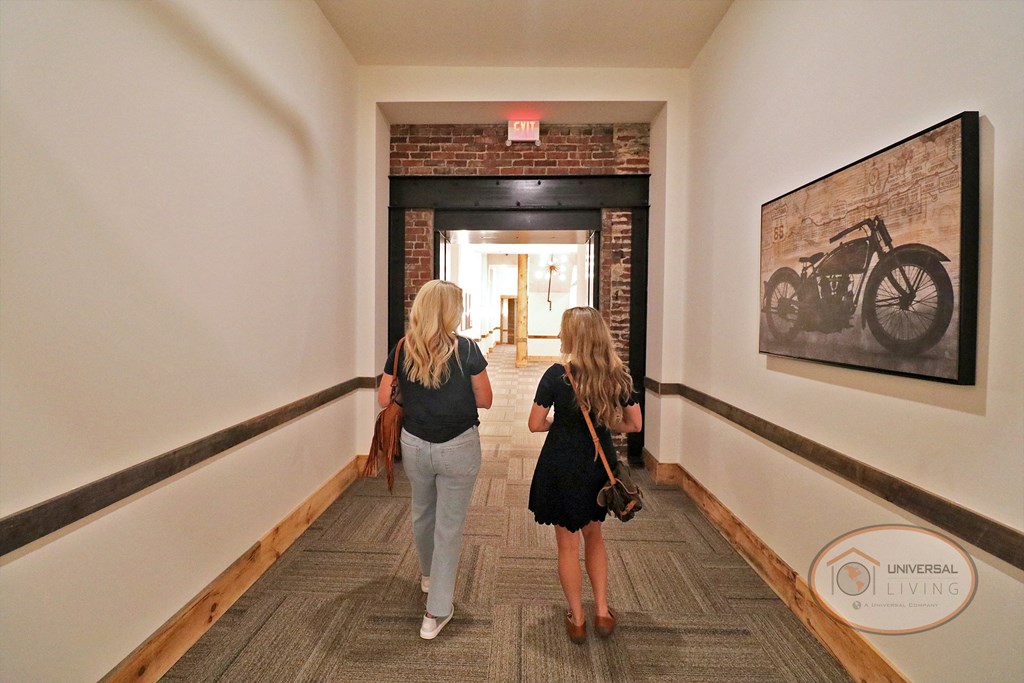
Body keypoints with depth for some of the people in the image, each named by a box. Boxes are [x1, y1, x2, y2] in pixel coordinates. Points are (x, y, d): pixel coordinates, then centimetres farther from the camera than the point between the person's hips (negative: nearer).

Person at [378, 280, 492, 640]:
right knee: (449, 525, 10)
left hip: (414, 445, 4)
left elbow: (383, 399, 1)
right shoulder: (467, 350, -15)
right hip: (458, 448, -4)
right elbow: (484, 400, -8)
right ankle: (437, 611, 21)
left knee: (422, 513, 26)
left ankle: (428, 576, 52)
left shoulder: (401, 350, -6)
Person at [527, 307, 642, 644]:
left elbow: (535, 424, -14)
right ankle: (602, 612, 32)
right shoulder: (619, 375, -7)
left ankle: (577, 620, 31)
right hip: (599, 466, 4)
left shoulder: (557, 374, -18)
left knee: (568, 544, 15)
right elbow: (635, 424, 1)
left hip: (562, 467, -4)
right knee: (593, 533, 27)